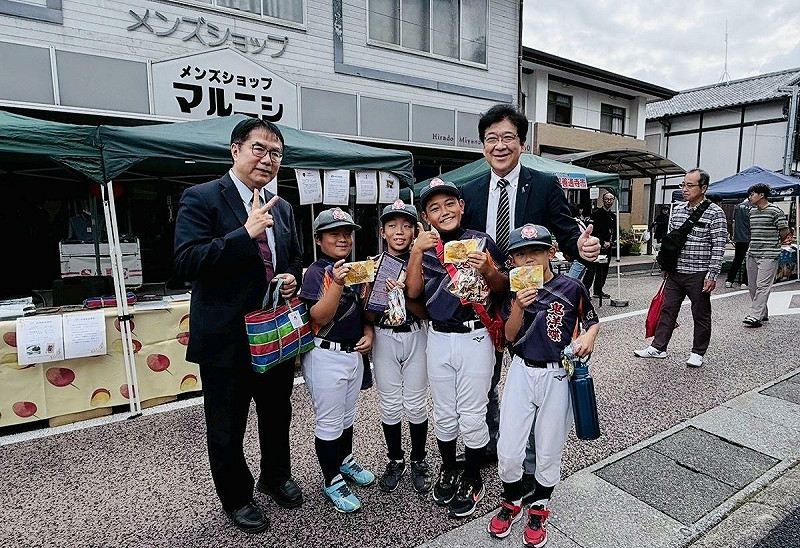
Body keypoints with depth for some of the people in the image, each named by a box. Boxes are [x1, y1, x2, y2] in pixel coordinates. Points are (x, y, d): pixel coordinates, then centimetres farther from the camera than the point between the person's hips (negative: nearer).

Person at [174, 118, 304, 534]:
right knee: (227, 427, 14)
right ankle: (236, 498, 39)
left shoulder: (282, 207, 8)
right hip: (226, 339, -5)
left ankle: (276, 477, 49)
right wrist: (246, 232, -29)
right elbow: (185, 262, -21)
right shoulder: (201, 198, -10)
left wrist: (292, 277, -3)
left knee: (277, 414, 23)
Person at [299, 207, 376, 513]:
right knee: (329, 422, 6)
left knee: (347, 415, 24)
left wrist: (368, 333, 0)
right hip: (326, 356, -7)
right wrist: (337, 283, -35)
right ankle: (332, 481, 24)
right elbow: (320, 317, -24)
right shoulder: (316, 273, -14)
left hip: (354, 353, 7)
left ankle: (345, 461, 45)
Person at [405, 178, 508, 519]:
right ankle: (448, 469, 41)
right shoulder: (426, 246, 3)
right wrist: (416, 252, -16)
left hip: (475, 337, -3)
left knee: (471, 415, 8)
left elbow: (503, 288, -1)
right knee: (443, 413, 18)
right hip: (438, 338, 3)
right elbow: (413, 291, -7)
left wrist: (487, 270, -21)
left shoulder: (481, 241, -5)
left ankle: (472, 480, 31)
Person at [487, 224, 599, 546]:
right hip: (521, 373, 1)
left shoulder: (571, 287, -6)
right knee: (508, 450, 3)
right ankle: (512, 502, 33)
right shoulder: (514, 290, -2)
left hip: (557, 377, -1)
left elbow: (593, 321, 8)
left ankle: (538, 508, 39)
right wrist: (518, 308, -21)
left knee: (549, 451, 12)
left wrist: (589, 337, -13)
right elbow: (510, 336, -4)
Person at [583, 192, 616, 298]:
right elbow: (593, 231, -10)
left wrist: (609, 242, -1)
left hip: (607, 247, 6)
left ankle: (598, 290, 19)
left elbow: (615, 232, 16)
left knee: (604, 270, 9)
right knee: (591, 269, -8)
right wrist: (603, 242, -13)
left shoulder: (613, 216, 14)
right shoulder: (596, 213, -4)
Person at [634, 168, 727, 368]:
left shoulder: (715, 213, -8)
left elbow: (719, 246, -12)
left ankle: (698, 353, 21)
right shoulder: (677, 210, 9)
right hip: (675, 273, 5)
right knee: (667, 310, 10)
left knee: (701, 315, 8)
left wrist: (712, 275, -16)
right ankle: (658, 347, 18)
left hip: (699, 275, -5)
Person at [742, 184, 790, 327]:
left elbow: (785, 231, -6)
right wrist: (754, 245, 16)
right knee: (752, 286, 10)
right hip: (752, 254, 8)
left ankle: (754, 316, -11)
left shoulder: (775, 211, -8)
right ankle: (763, 313, 22)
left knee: (762, 286, -9)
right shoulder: (752, 211, 14)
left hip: (768, 255, -8)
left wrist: (774, 243, 8)